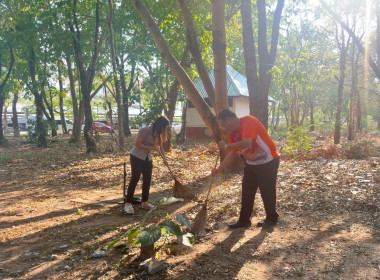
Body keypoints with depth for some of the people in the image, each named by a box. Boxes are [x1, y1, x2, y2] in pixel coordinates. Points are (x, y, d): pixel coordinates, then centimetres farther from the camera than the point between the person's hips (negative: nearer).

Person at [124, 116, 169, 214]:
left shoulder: (159, 134, 2)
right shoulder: (145, 130, -21)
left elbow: (160, 147, 9)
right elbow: (137, 144, -23)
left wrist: (164, 159, -3)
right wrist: (151, 148, -27)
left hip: (147, 158, 8)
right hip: (137, 157, -8)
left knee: (147, 179, 8)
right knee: (135, 179, -9)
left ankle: (144, 202, 20)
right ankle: (128, 203, -2)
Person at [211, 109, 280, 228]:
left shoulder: (248, 121, -22)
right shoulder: (233, 133, 3)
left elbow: (247, 143, -34)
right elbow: (231, 154, 4)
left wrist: (226, 145, -25)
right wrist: (219, 169, -4)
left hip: (268, 162, -8)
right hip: (251, 163, 8)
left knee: (267, 191, 4)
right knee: (247, 192, 9)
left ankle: (272, 218, 24)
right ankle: (244, 220, 20)